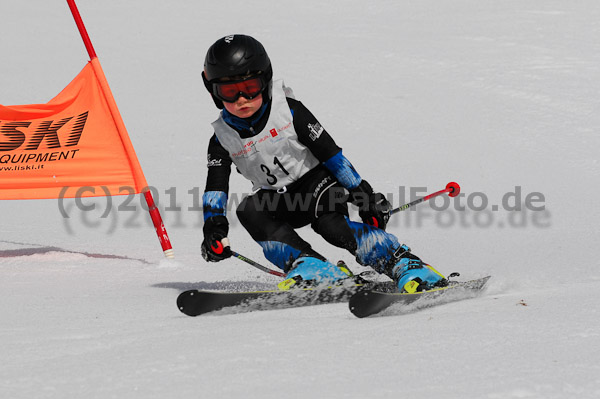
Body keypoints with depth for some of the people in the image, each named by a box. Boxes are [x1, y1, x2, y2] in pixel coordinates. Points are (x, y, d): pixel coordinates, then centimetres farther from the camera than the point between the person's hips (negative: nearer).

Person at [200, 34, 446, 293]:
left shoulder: (288, 110, -13)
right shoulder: (223, 139, -5)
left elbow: (329, 152, -11)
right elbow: (215, 187, -5)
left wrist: (362, 193, -12)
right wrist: (214, 227, -23)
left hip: (315, 179, -4)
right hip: (276, 200, 4)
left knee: (331, 225, -33)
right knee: (249, 210, -28)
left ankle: (406, 266, -32)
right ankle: (310, 267, -32)